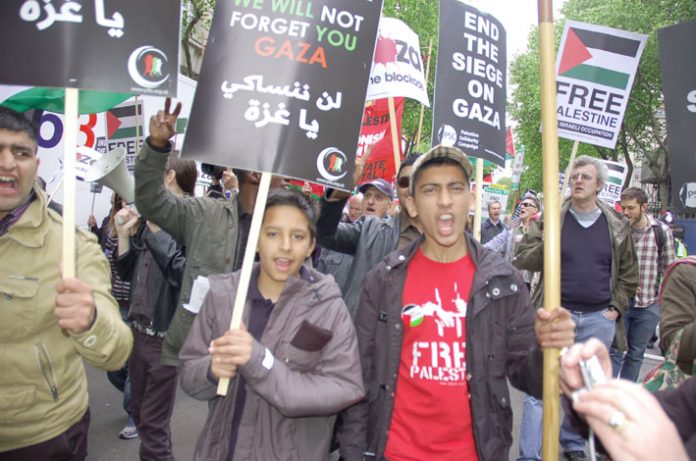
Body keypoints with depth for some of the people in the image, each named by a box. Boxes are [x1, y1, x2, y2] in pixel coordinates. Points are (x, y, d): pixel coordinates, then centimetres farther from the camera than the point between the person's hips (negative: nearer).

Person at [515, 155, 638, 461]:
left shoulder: (618, 226, 6)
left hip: (599, 320, 3)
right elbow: (522, 260, -2)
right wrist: (546, 245, -20)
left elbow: (629, 273, 12)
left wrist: (616, 308, 3)